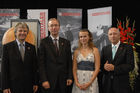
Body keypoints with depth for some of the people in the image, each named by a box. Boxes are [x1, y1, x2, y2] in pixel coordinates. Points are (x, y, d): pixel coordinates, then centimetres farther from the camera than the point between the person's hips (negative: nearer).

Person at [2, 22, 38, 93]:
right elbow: (4, 68, -3)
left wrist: (35, 83, 5)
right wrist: (5, 87, -7)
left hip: (28, 85, 2)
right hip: (13, 84, -2)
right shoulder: (7, 47, -1)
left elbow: (34, 67, 9)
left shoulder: (31, 47, 8)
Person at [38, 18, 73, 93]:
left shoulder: (66, 42, 8)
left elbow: (69, 61, 8)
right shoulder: (44, 42, -2)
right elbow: (41, 63, -6)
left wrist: (70, 77, 0)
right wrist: (44, 80, -12)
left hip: (63, 81, 3)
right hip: (49, 80, -3)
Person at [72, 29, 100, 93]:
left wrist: (89, 83, -12)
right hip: (78, 79, 2)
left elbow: (97, 68, -5)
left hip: (91, 79, -2)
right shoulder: (77, 51, 6)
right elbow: (74, 68, 4)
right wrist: (77, 83, -9)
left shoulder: (95, 50, -1)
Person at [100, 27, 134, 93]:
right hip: (107, 84, 3)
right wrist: (104, 67, -12)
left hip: (122, 84, -3)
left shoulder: (127, 48, -1)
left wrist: (114, 68, -18)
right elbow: (100, 64, 12)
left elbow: (130, 65, -9)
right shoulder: (105, 49, 12)